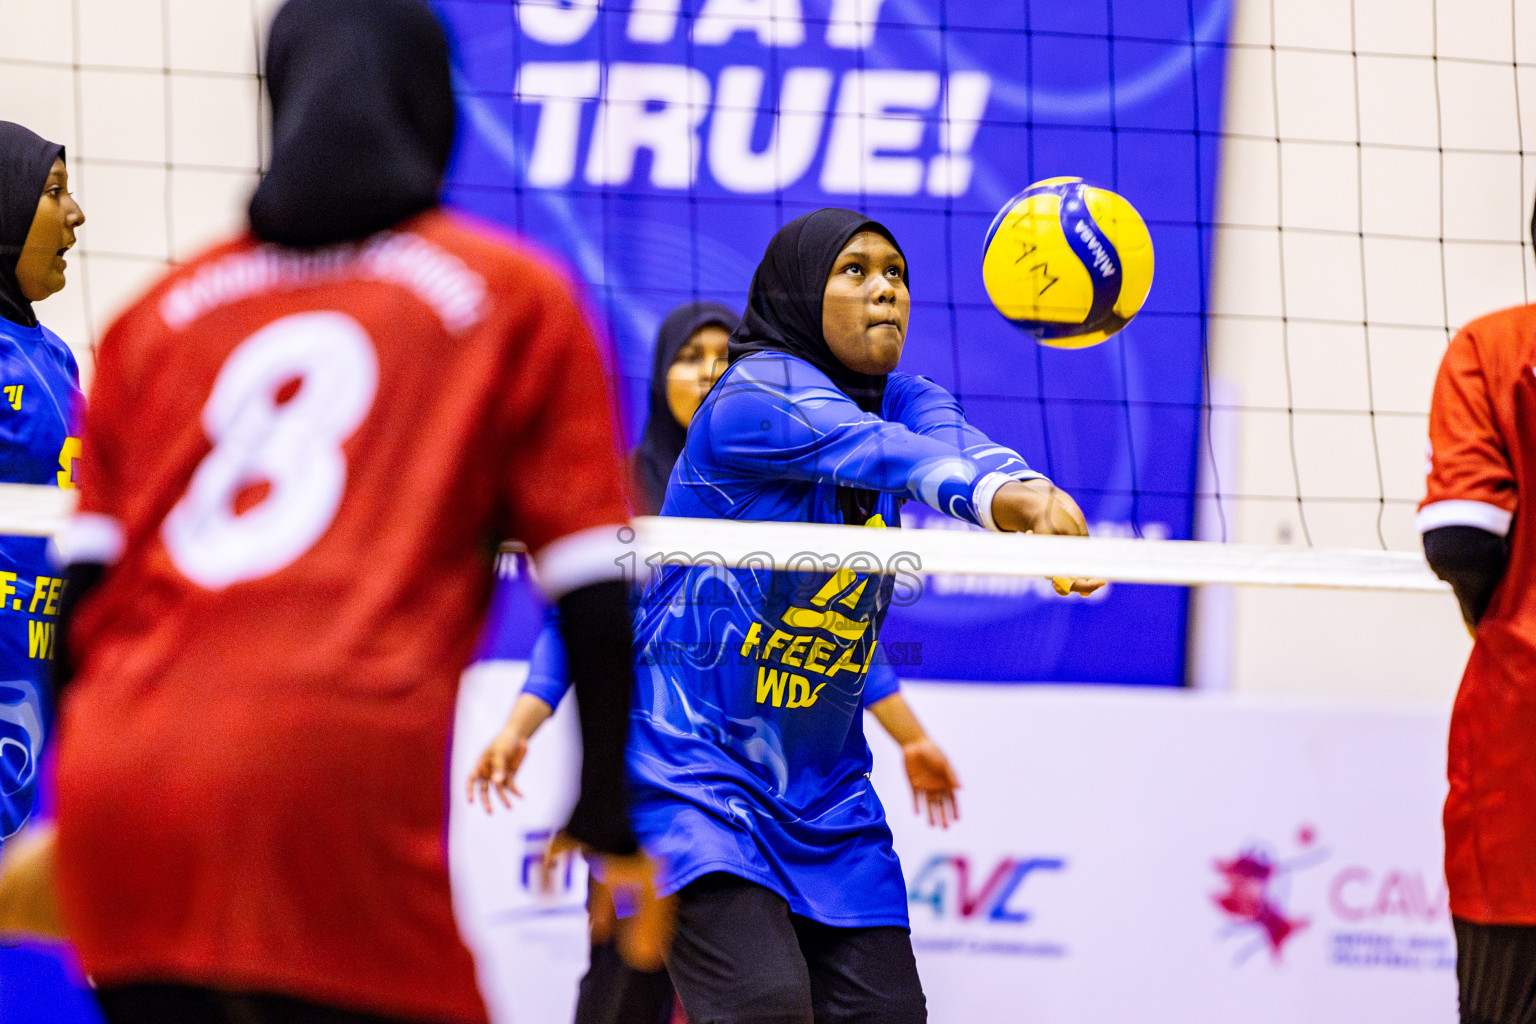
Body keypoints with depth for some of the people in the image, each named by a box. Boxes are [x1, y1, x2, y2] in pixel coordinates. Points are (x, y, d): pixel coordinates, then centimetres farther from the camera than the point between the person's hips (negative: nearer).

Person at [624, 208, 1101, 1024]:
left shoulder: (899, 399, 6)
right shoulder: (751, 402, -14)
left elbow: (955, 443, -18)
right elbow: (880, 452, -34)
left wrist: (1026, 497, -42)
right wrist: (994, 494, -53)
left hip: (825, 794, 7)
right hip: (692, 770, -7)